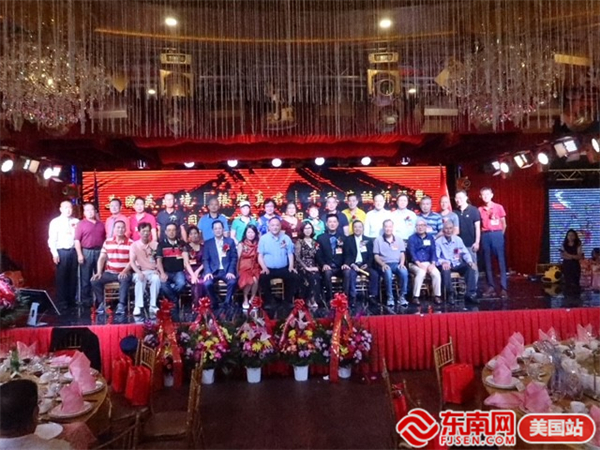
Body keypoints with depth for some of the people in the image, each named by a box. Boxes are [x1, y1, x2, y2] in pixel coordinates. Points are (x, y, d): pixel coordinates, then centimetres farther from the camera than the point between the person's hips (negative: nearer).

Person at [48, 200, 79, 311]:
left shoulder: (76, 221, 7)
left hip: (74, 251, 3)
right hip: (61, 251, -3)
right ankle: (62, 302, 10)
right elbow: (52, 239, -3)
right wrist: (54, 253, -10)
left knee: (73, 277, 8)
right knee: (61, 277, 1)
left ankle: (72, 300, 20)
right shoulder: (55, 222, 1)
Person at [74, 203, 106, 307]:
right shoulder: (81, 224, 1)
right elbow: (77, 240, -5)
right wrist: (79, 254, -13)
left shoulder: (100, 224, 14)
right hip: (86, 252, -3)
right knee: (86, 277, 1)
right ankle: (85, 299, 9)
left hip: (99, 251, 4)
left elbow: (105, 239, 15)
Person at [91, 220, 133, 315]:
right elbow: (102, 258, 7)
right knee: (95, 281, -19)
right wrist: (99, 272, -7)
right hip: (109, 272, 4)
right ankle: (101, 303, -2)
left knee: (125, 280, -37)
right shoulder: (107, 242, 9)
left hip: (124, 273, -4)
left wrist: (124, 271, -23)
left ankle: (121, 305, -28)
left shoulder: (130, 243, -2)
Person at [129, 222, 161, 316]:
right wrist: (139, 272, -26)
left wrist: (158, 270, -17)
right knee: (140, 279, -36)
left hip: (152, 272, 1)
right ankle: (138, 306, -32)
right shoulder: (134, 245, 2)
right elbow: (132, 262, -9)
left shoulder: (155, 244, 6)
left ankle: (153, 305, -27)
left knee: (156, 279, -34)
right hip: (140, 272, -1)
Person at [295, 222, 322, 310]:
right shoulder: (299, 242, 3)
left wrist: (317, 267, -3)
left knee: (317, 277, -30)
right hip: (303, 267, -3)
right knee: (313, 277, -33)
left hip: (313, 267, 3)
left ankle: (313, 301, -25)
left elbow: (317, 257, 15)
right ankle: (312, 301, -24)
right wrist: (306, 267, -15)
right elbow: (297, 257, -6)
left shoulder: (314, 242, 17)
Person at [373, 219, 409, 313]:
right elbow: (376, 256, 3)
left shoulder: (398, 239, 15)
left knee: (404, 272, -32)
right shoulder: (378, 240, 6)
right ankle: (390, 298, -25)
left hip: (397, 264, 2)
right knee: (388, 274, -37)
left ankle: (402, 297, -19)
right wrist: (382, 264, -14)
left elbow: (402, 254, 12)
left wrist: (402, 263, -7)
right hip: (385, 264, -2)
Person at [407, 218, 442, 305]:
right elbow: (412, 253, -8)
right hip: (415, 264, -3)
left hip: (428, 263, 3)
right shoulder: (412, 238, 2)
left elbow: (433, 252, 6)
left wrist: (432, 264, -10)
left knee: (436, 273, -26)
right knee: (421, 272, -34)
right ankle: (415, 297, -30)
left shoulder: (430, 237, 12)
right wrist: (419, 264, -21)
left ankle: (437, 296, -14)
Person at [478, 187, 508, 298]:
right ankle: (491, 286, 11)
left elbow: (504, 224, 7)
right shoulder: (480, 210, 5)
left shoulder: (499, 207, 1)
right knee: (488, 262, 5)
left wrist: (499, 235, 8)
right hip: (485, 236, 2)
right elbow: (479, 225, 6)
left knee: (501, 261, -3)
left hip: (497, 234, -2)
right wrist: (485, 234, -3)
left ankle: (503, 288, -2)